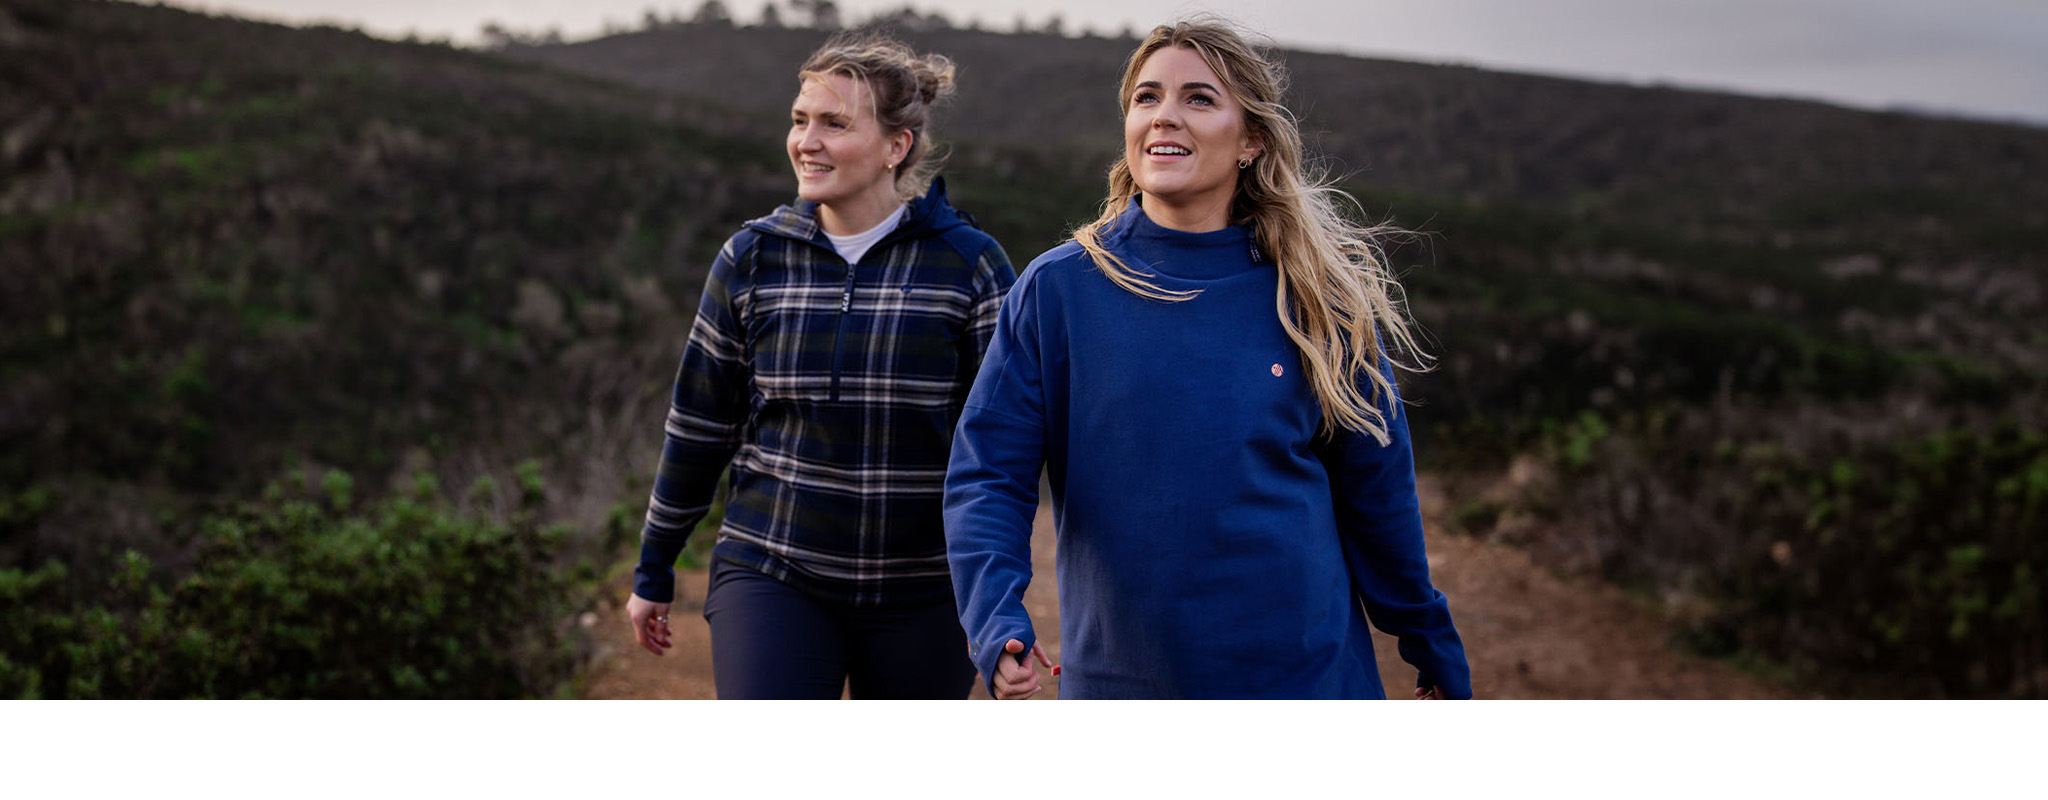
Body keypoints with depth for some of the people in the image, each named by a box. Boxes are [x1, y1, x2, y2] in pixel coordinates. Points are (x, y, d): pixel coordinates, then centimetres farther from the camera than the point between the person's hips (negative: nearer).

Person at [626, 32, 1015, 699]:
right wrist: (653, 571, 14)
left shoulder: (968, 264, -5)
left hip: (921, 592, 0)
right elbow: (699, 425, 9)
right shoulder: (752, 258, 1)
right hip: (772, 576, 1)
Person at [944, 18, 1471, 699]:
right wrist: (997, 620, -22)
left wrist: (1433, 651, 11)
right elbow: (987, 475, -6)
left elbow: (1376, 488, 5)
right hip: (1117, 678, 0)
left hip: (1306, 670, 0)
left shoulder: (1313, 297, -3)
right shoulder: (1056, 290, -5)